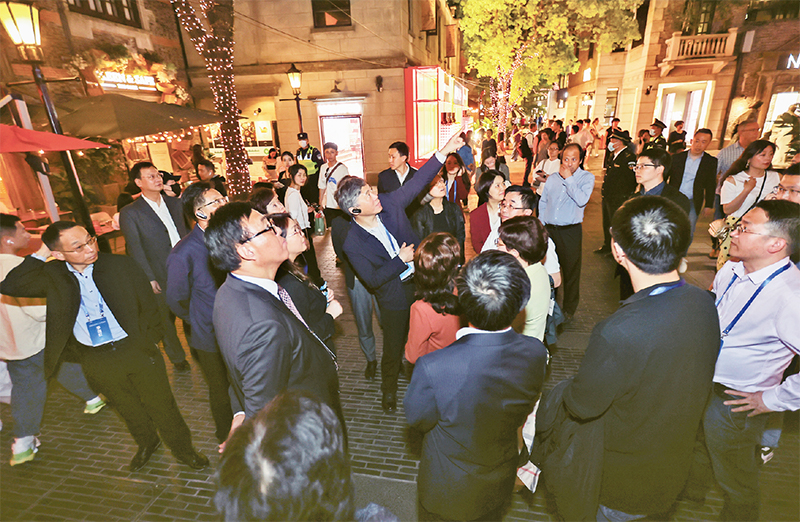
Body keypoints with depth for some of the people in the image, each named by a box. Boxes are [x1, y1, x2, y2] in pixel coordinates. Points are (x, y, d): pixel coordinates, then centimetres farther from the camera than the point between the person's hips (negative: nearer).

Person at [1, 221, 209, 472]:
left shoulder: (121, 265, -10)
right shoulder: (53, 275, -4)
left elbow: (148, 304, -3)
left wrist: (146, 341, -1)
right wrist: (40, 254, -16)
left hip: (136, 350, -2)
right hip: (96, 362, 2)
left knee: (161, 406, 10)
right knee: (128, 409, 23)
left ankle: (183, 449, 34)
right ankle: (147, 444, 52)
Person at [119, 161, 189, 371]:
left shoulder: (174, 203, 7)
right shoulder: (130, 213, -6)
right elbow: (135, 249, -7)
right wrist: (149, 279, -11)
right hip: (161, 278, -3)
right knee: (166, 320, 13)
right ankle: (177, 358, 34)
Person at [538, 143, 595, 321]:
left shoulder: (586, 177, -2)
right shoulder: (552, 179, 10)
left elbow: (582, 200, -20)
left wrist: (569, 178, -16)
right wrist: (541, 224, 8)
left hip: (571, 231, -3)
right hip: (549, 229, 4)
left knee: (571, 270, 6)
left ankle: (569, 309, 24)